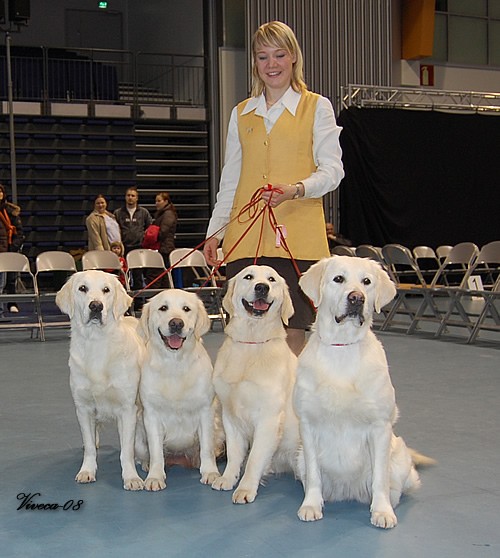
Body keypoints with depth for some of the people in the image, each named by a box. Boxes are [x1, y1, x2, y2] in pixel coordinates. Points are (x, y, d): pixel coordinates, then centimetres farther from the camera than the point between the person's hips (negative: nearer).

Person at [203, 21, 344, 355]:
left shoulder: (316, 107, 7)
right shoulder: (241, 114, 18)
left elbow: (332, 170, 0)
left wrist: (296, 189, -19)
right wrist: (215, 231, 13)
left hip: (298, 237, -3)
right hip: (246, 238, 3)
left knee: (292, 331, -4)